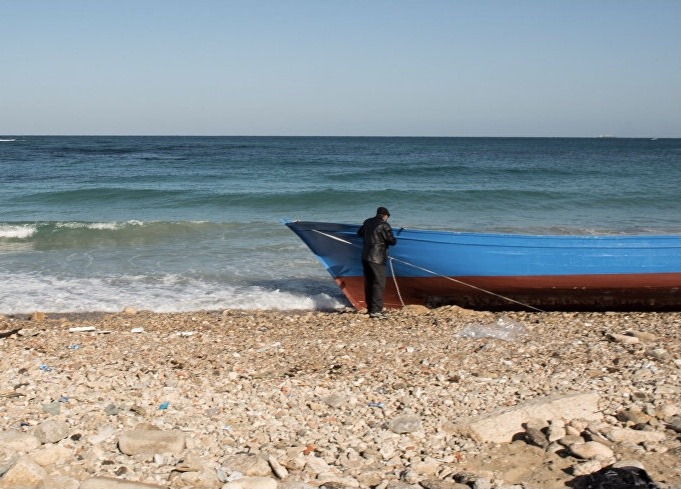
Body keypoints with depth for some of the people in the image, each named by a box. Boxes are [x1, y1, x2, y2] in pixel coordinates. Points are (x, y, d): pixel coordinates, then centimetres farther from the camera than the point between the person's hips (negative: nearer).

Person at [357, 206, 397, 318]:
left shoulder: (368, 222, 11)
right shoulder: (384, 225, -12)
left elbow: (359, 233, 26)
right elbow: (392, 241, -11)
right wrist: (394, 240, 11)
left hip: (365, 256, 8)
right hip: (377, 258, -8)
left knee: (368, 283, 15)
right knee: (379, 283, -7)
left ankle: (370, 308, 22)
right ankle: (375, 310, -14)